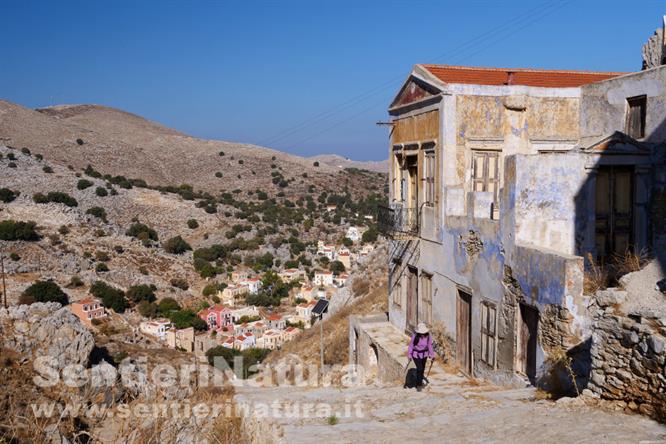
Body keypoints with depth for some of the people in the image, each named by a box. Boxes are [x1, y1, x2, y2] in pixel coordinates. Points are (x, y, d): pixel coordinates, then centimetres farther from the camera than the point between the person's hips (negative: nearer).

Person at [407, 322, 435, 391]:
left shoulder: (428, 336, -17)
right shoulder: (415, 336, -25)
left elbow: (430, 345, -3)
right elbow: (411, 345, -14)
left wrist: (432, 354, 3)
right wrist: (409, 355, -11)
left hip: (424, 354, 4)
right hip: (416, 354, -4)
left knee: (422, 369, 17)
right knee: (419, 368, -11)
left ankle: (420, 381, 42)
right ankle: (419, 384, 5)